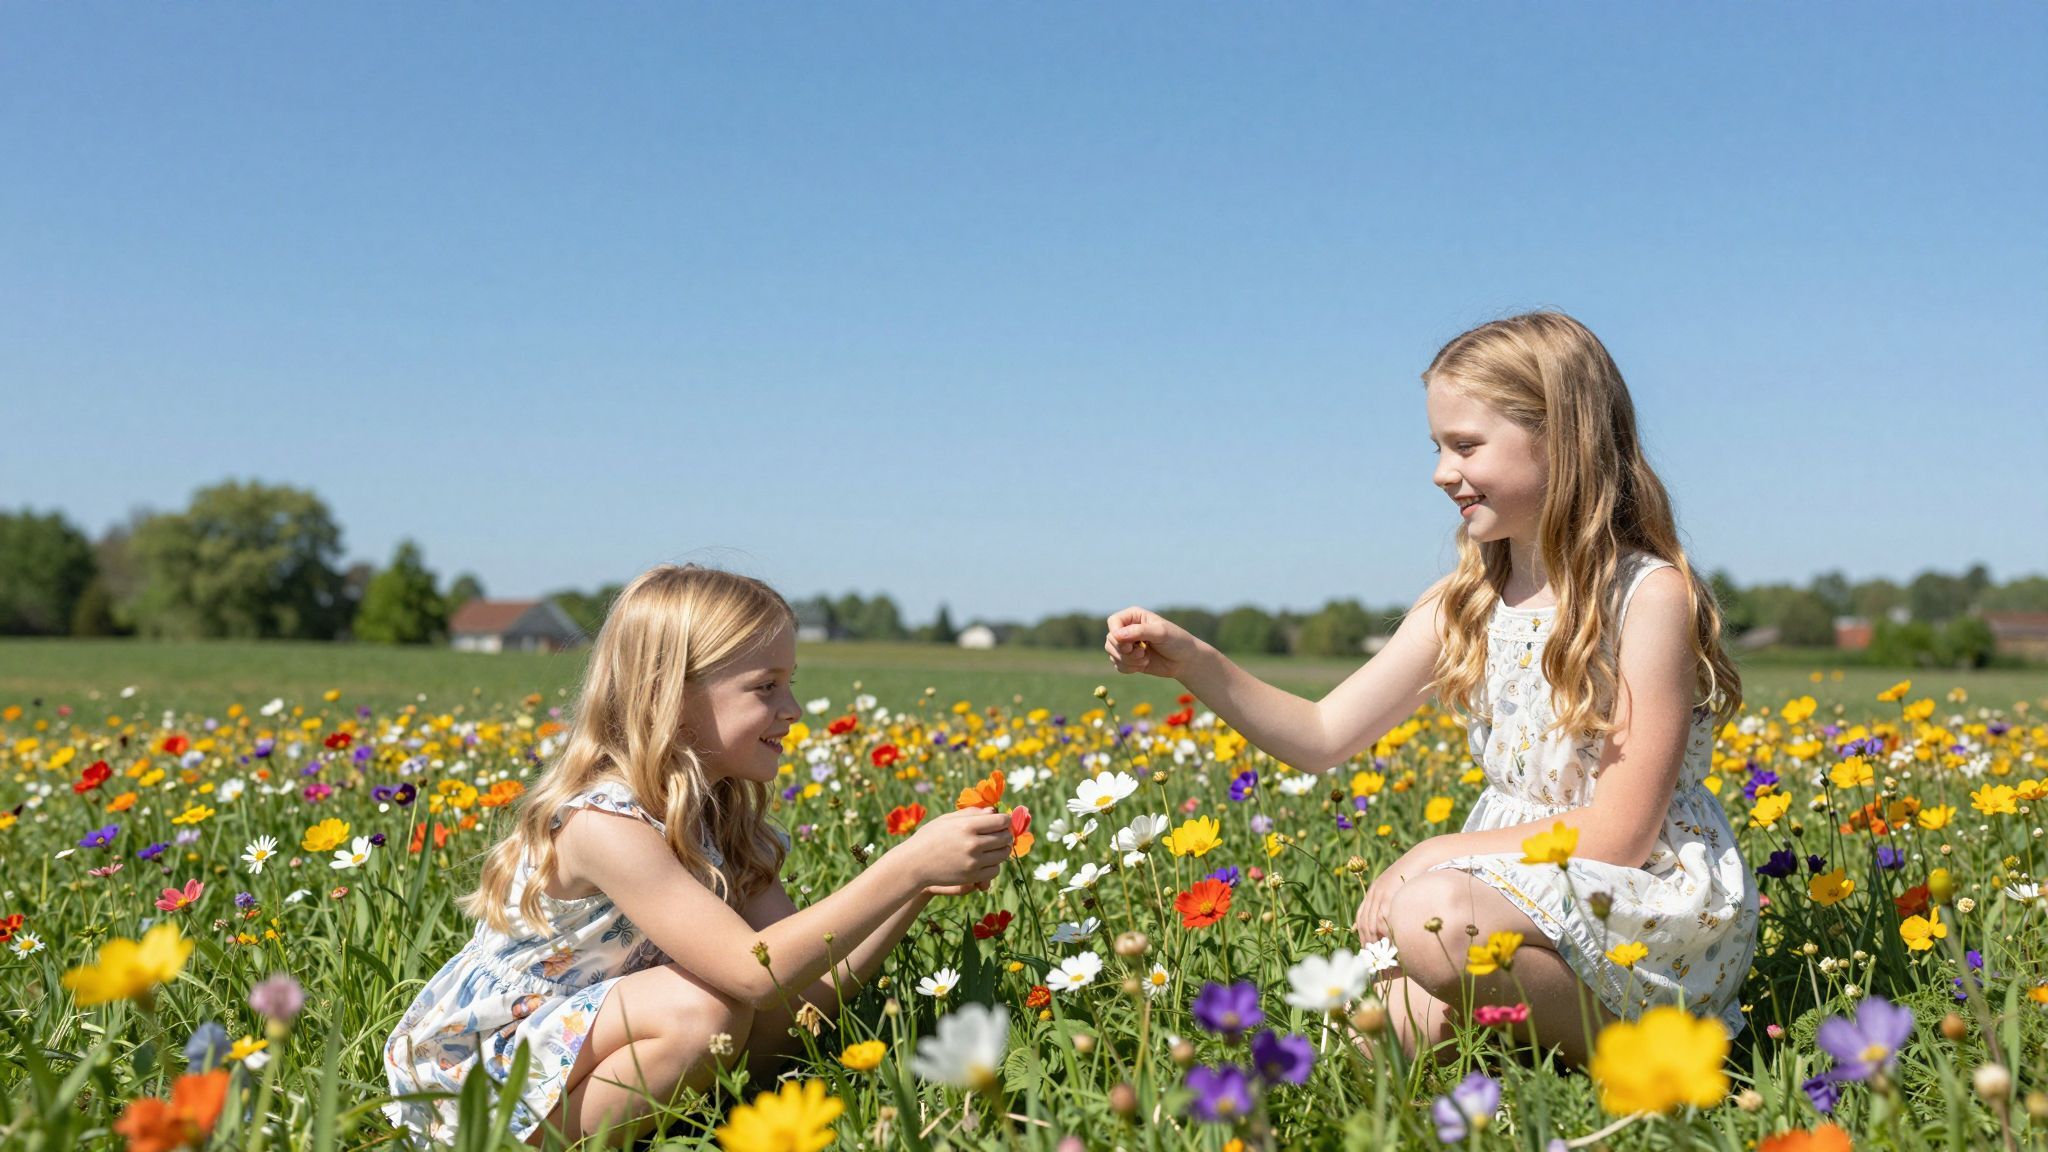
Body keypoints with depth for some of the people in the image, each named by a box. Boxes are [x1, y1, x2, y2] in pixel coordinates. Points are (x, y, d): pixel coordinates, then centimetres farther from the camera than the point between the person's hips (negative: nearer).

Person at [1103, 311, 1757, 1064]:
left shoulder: (1651, 595, -14)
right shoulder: (1463, 607, 7)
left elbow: (1619, 834, -16)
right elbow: (1323, 737, 4)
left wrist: (1437, 856, -14)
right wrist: (1192, 662, -8)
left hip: (1652, 905, -5)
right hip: (1521, 888, 5)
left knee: (1432, 913, -33)